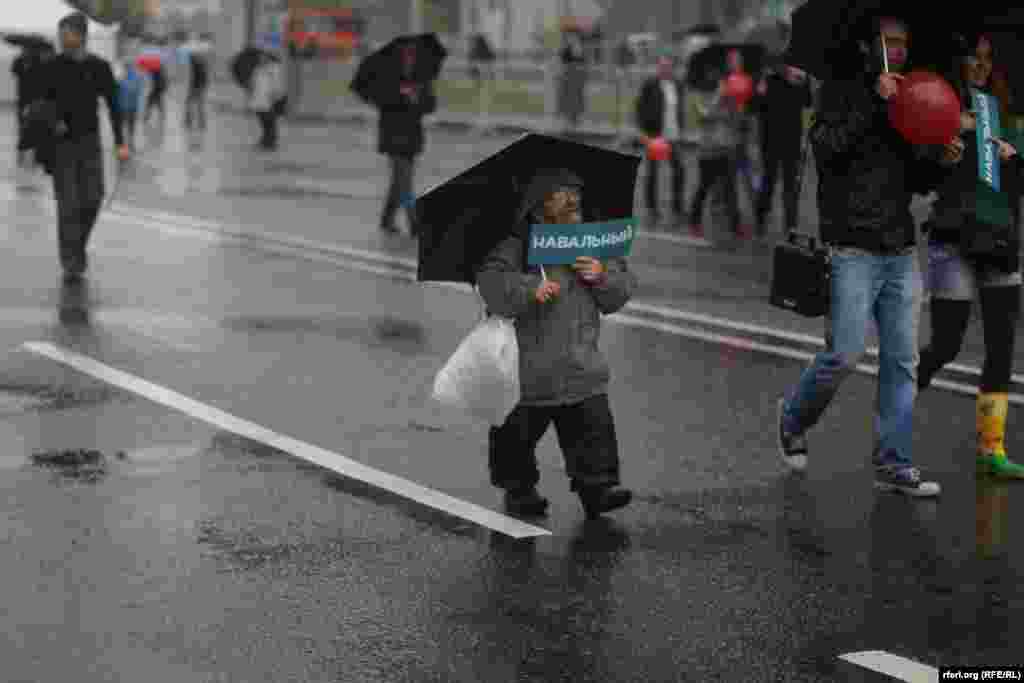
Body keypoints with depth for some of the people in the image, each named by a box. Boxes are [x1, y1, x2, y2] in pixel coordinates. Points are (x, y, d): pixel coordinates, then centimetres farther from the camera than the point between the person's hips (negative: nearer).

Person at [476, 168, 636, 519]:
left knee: (594, 428, -3)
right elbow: (491, 282, -18)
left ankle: (597, 487, 3)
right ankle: (518, 488, 23)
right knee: (519, 433, 6)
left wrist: (603, 276, -10)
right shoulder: (517, 247, -4)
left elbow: (623, 290, 10)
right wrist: (530, 288, -30)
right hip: (528, 368, -4)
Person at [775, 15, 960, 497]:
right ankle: (793, 418, 18)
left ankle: (893, 465, 6)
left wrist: (941, 162, 1)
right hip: (853, 251, -6)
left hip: (901, 252, 6)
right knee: (844, 354, -9)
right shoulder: (840, 92, 0)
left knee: (902, 361, 1)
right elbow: (825, 147, -17)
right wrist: (873, 102, -18)